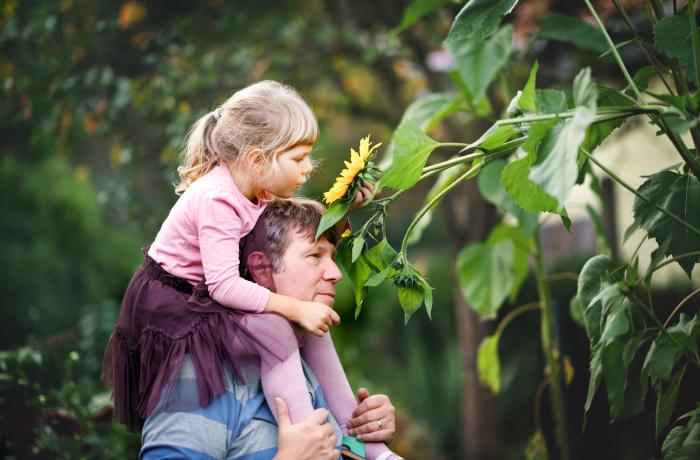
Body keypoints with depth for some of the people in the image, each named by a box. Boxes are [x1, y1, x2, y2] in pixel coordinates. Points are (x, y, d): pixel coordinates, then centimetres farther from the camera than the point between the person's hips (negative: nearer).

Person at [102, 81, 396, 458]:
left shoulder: (257, 188, -2)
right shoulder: (217, 200, -29)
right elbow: (224, 286, -34)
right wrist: (296, 308, -34)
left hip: (207, 296, 9)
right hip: (168, 301, -9)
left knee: (312, 325, 1)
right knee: (275, 330, -28)